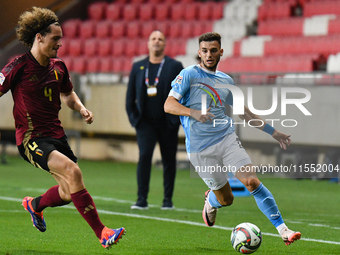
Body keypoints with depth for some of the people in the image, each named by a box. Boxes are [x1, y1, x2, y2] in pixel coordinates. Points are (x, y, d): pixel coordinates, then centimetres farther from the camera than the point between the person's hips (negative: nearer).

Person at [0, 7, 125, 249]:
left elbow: (67, 93, 26)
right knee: (73, 172, -27)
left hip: (56, 135, 8)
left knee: (69, 193, 7)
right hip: (31, 138, -8)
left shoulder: (58, 66, 8)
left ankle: (35, 205, 41)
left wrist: (81, 108, 7)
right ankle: (102, 233, -27)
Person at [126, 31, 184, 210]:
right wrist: (132, 115, 3)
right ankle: (142, 199, -12)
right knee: (144, 156, -14)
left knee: (169, 160, 6)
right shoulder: (138, 67, 8)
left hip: (167, 122, 0)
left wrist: (178, 117, -6)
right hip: (145, 122, 1)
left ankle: (168, 200, 17)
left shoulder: (174, 66, 2)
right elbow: (130, 94, 12)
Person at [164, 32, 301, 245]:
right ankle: (211, 201, 37)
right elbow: (169, 105, -10)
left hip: (227, 138, 3)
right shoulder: (189, 74, -1)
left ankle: (282, 229, -16)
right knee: (226, 199, 0)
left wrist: (272, 131, 25)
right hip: (200, 148, -3)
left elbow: (242, 111, 26)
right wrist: (194, 112, -29)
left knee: (252, 181, -17)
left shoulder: (226, 81, 14)